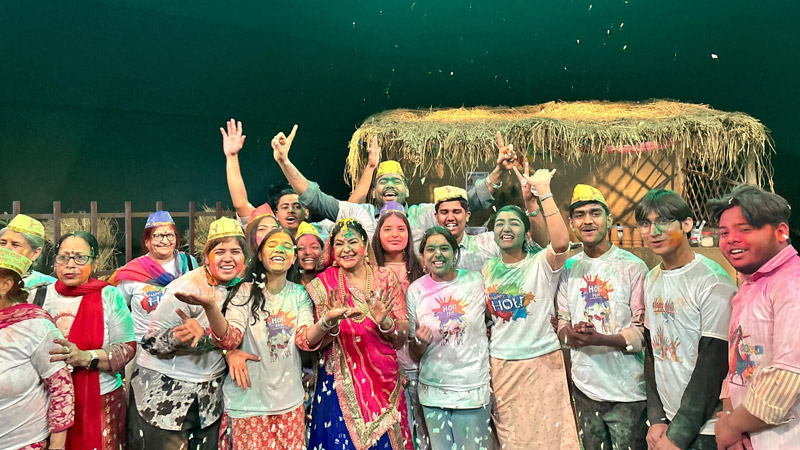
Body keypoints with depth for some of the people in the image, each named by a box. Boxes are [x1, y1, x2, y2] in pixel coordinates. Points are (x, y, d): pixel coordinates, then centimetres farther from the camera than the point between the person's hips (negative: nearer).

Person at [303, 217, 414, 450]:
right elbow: (318, 343, -3)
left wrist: (385, 322, -20)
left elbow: (402, 339, 0)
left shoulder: (386, 278, 1)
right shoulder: (324, 283, -2)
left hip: (384, 381, 1)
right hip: (340, 384, -1)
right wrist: (332, 323, -23)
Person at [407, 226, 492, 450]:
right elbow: (414, 355, 3)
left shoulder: (476, 282, -3)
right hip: (433, 391, 1)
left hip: (474, 389, -1)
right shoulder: (415, 290, -1)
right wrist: (420, 342, -18)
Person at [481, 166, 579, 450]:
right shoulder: (487, 269, 7)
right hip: (500, 365, 4)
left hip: (542, 362, -4)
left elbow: (561, 242, -29)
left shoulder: (541, 264, -7)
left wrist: (544, 193, -26)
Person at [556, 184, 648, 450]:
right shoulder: (569, 268, 7)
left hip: (627, 390, -4)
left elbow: (643, 332, -9)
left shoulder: (633, 267, -7)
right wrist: (570, 334, -12)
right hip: (584, 388, 4)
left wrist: (599, 338, -24)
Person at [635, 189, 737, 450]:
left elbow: (712, 365, -17)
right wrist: (656, 419, 0)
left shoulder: (713, 283, -16)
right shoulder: (651, 280, 5)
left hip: (705, 429, -6)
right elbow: (652, 351, 8)